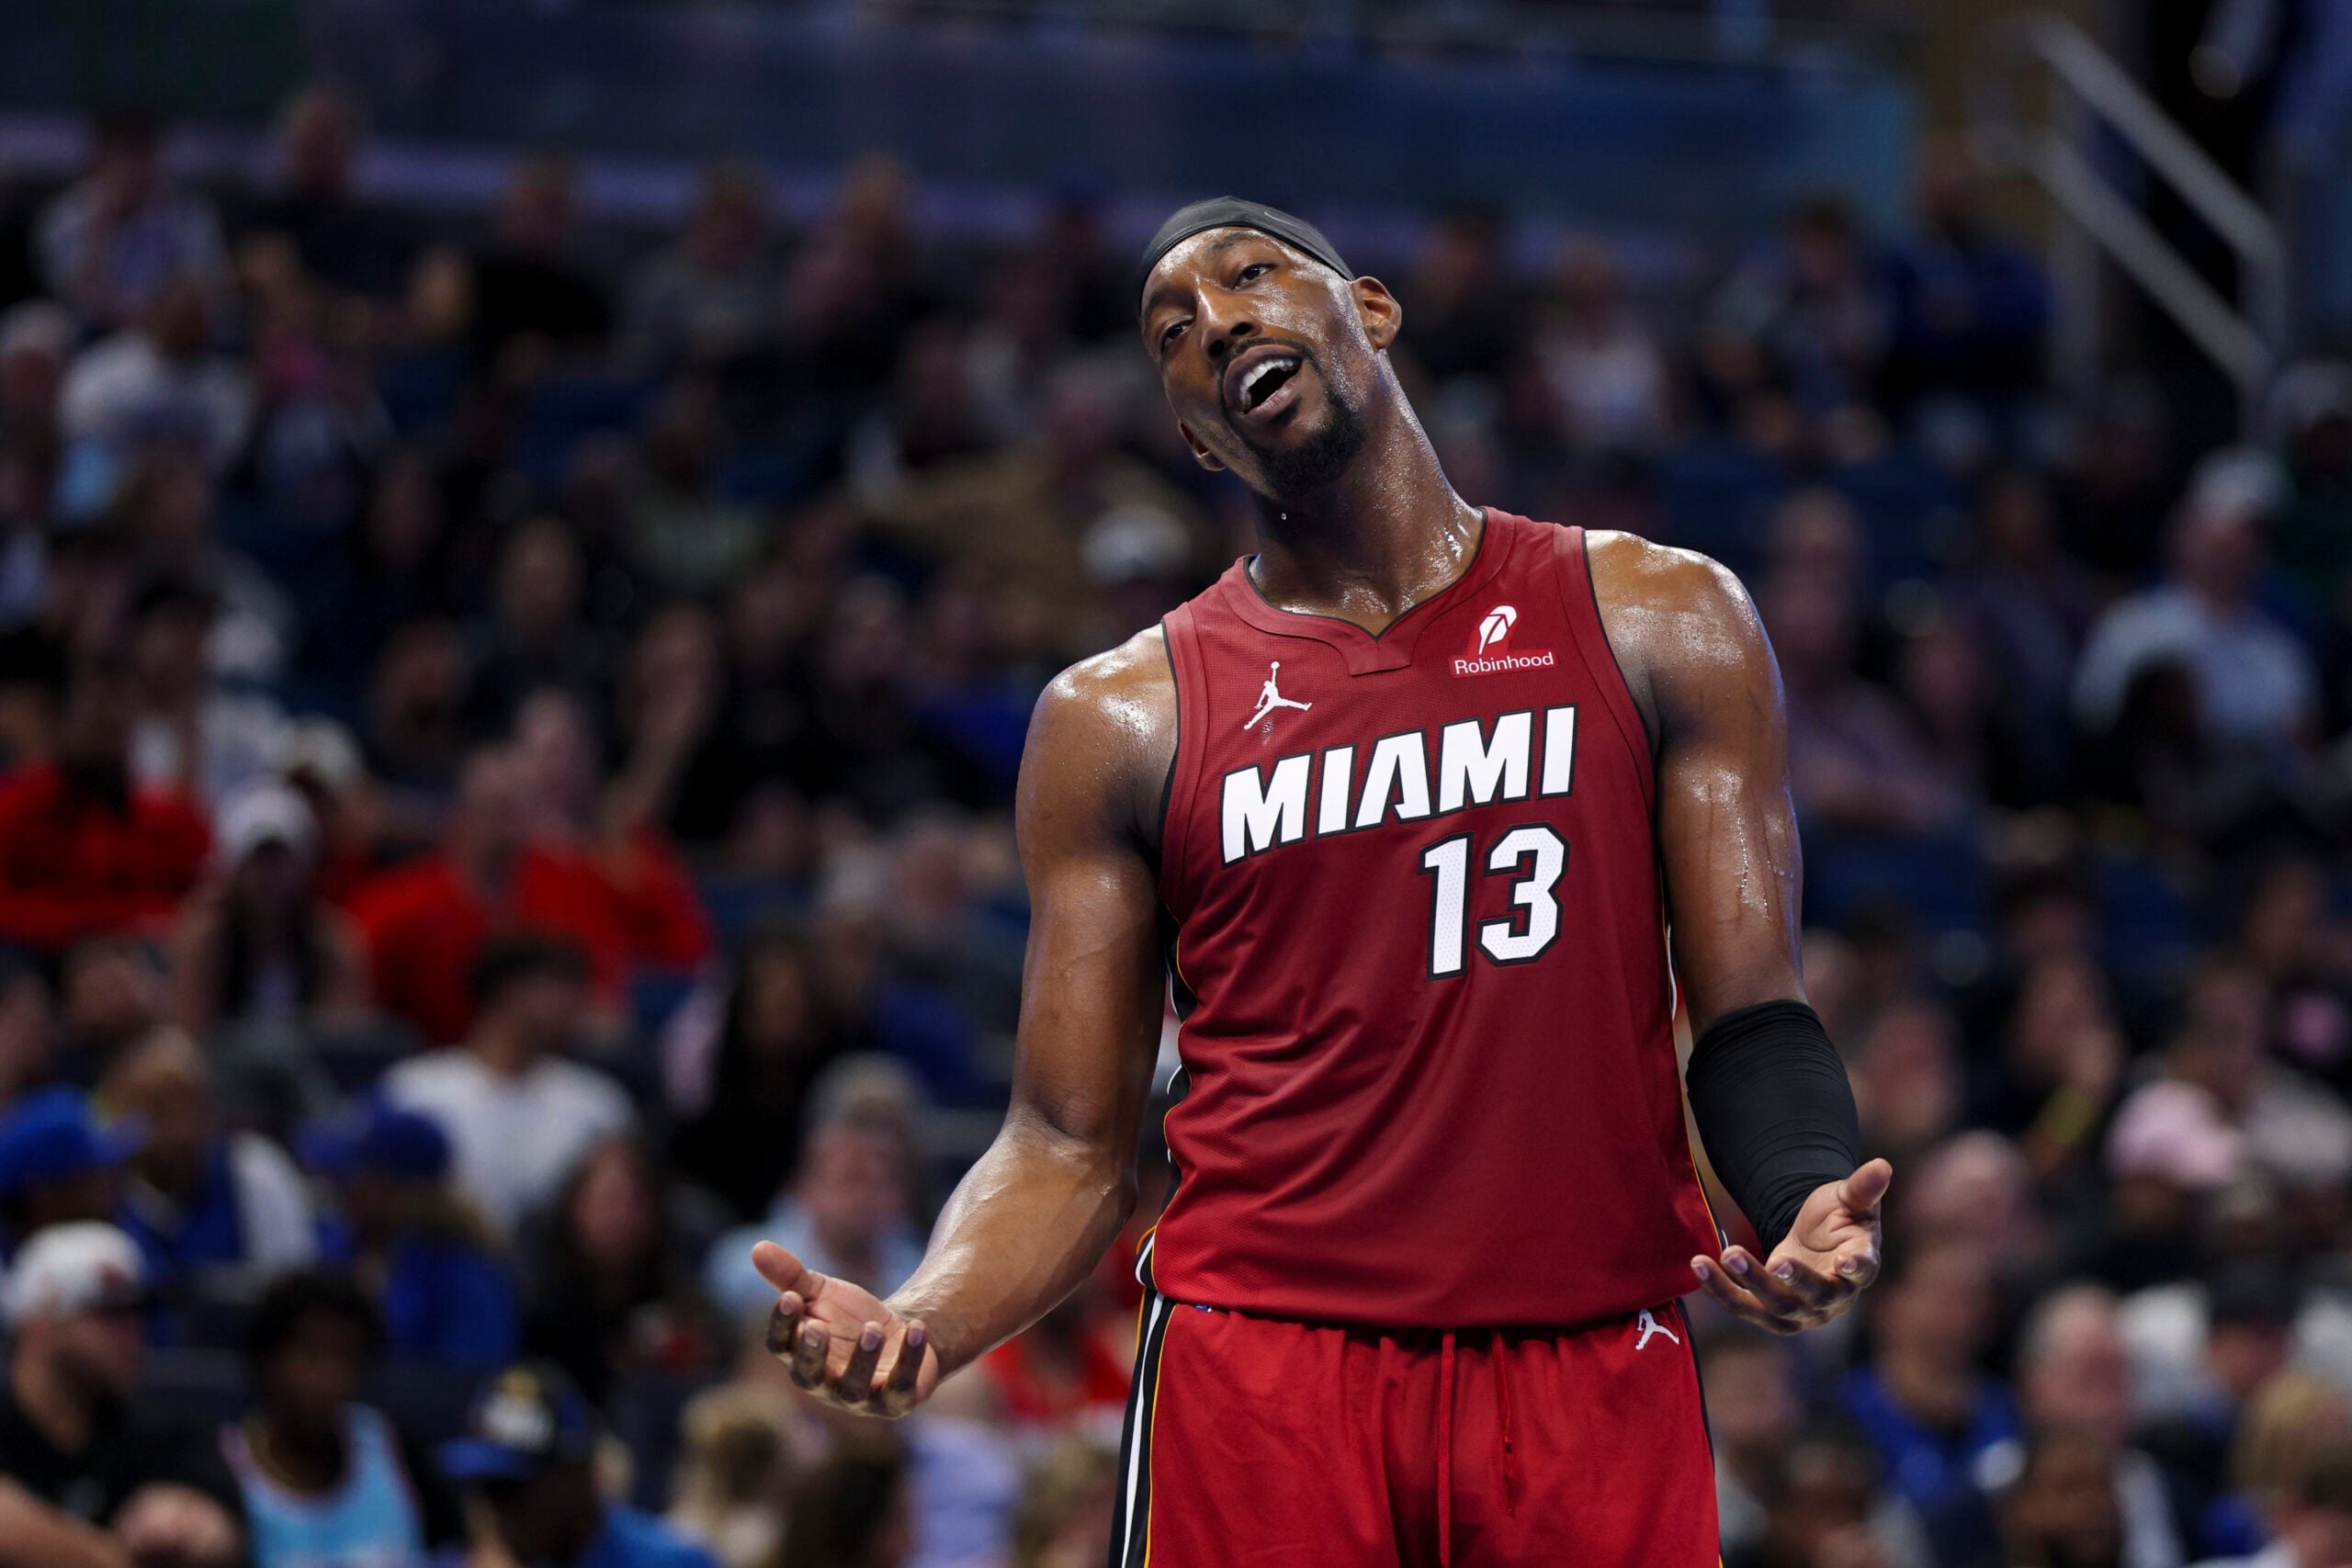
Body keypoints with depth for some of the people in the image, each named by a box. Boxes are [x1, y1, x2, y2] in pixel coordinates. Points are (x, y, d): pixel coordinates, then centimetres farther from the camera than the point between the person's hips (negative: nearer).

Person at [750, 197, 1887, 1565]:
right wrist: (921, 1329, -13)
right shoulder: (1119, 720, 8)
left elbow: (1752, 1016, 5)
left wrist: (1806, 1204, -17)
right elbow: (1068, 1148, 7)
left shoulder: (1657, 622, 8)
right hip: (1260, 1353, 0)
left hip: (1592, 1372, 0)